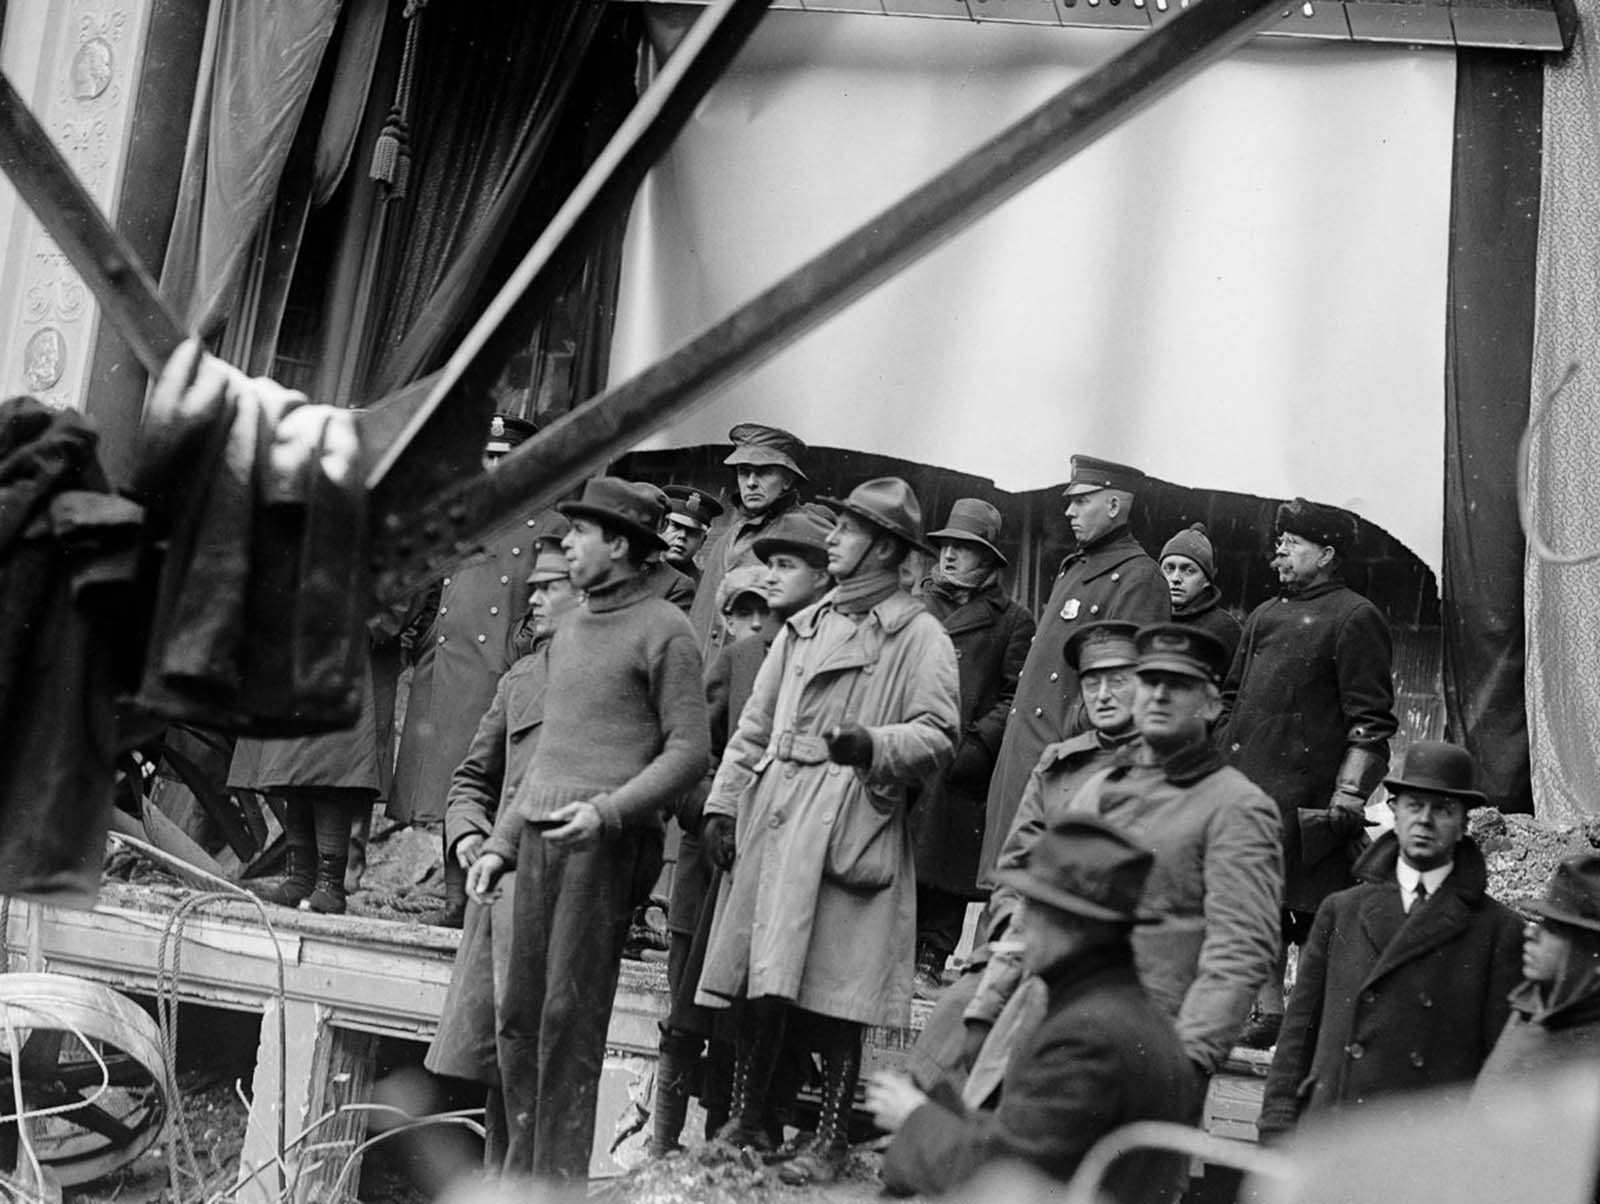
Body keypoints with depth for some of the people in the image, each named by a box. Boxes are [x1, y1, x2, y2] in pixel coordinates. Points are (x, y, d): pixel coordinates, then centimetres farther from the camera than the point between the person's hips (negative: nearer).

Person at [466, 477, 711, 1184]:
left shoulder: (663, 631, -3)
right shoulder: (569, 630, 20)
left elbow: (690, 751, -8)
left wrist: (608, 811, -20)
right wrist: (500, 843, 18)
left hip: (609, 838, -7)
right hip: (541, 833, 7)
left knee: (571, 1016, -8)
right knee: (519, 1015, 6)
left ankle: (561, 1174, -3)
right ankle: (519, 1170, 13)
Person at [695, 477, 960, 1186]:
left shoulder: (919, 636, 1)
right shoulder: (803, 626, 19)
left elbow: (938, 736, -6)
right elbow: (755, 724, 19)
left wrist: (871, 743, -23)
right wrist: (724, 802, 9)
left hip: (851, 825, -5)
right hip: (773, 810, 6)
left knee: (835, 995, -5)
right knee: (758, 982, 5)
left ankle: (830, 1141, 3)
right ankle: (744, 1121, 15)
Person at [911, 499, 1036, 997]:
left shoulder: (1011, 620, 7)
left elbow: (1017, 695, 2)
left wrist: (979, 743, -10)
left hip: (964, 766, -2)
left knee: (949, 869, 0)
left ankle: (930, 961, 7)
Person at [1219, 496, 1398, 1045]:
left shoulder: (1354, 619, -5)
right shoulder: (1265, 615, 18)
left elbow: (1371, 724, -10)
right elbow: (1232, 699, 25)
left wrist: (1348, 798, -16)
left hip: (1308, 793, -7)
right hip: (1246, 786, 7)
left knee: (1318, 917, -3)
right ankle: (1268, 1014, 18)